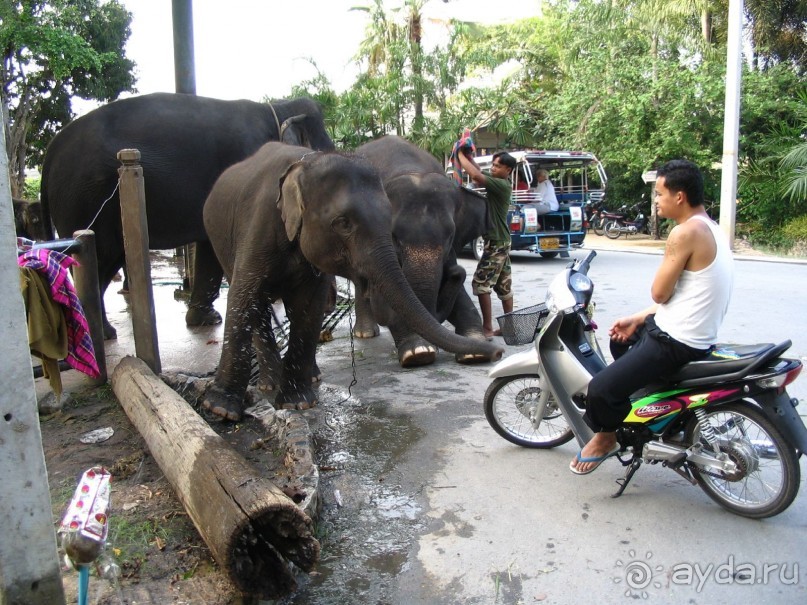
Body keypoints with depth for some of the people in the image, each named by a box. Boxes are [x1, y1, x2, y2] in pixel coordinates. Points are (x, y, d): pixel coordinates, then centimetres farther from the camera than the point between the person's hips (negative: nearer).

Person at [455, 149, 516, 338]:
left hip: (496, 242, -10)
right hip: (501, 241, 10)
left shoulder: (502, 185, -16)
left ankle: (487, 328, -7)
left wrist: (461, 155, -14)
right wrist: (469, 156, 4)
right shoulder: (499, 184, 11)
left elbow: (476, 176, -26)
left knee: (481, 283, -9)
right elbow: (480, 175, 17)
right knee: (503, 286, 12)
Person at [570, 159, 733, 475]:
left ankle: (605, 438, 13)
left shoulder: (686, 232, -21)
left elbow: (660, 293, -16)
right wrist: (638, 318, 12)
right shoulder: (712, 229, 12)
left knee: (600, 389, -15)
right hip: (699, 336, 11)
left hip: (675, 342, -11)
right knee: (620, 339, 33)